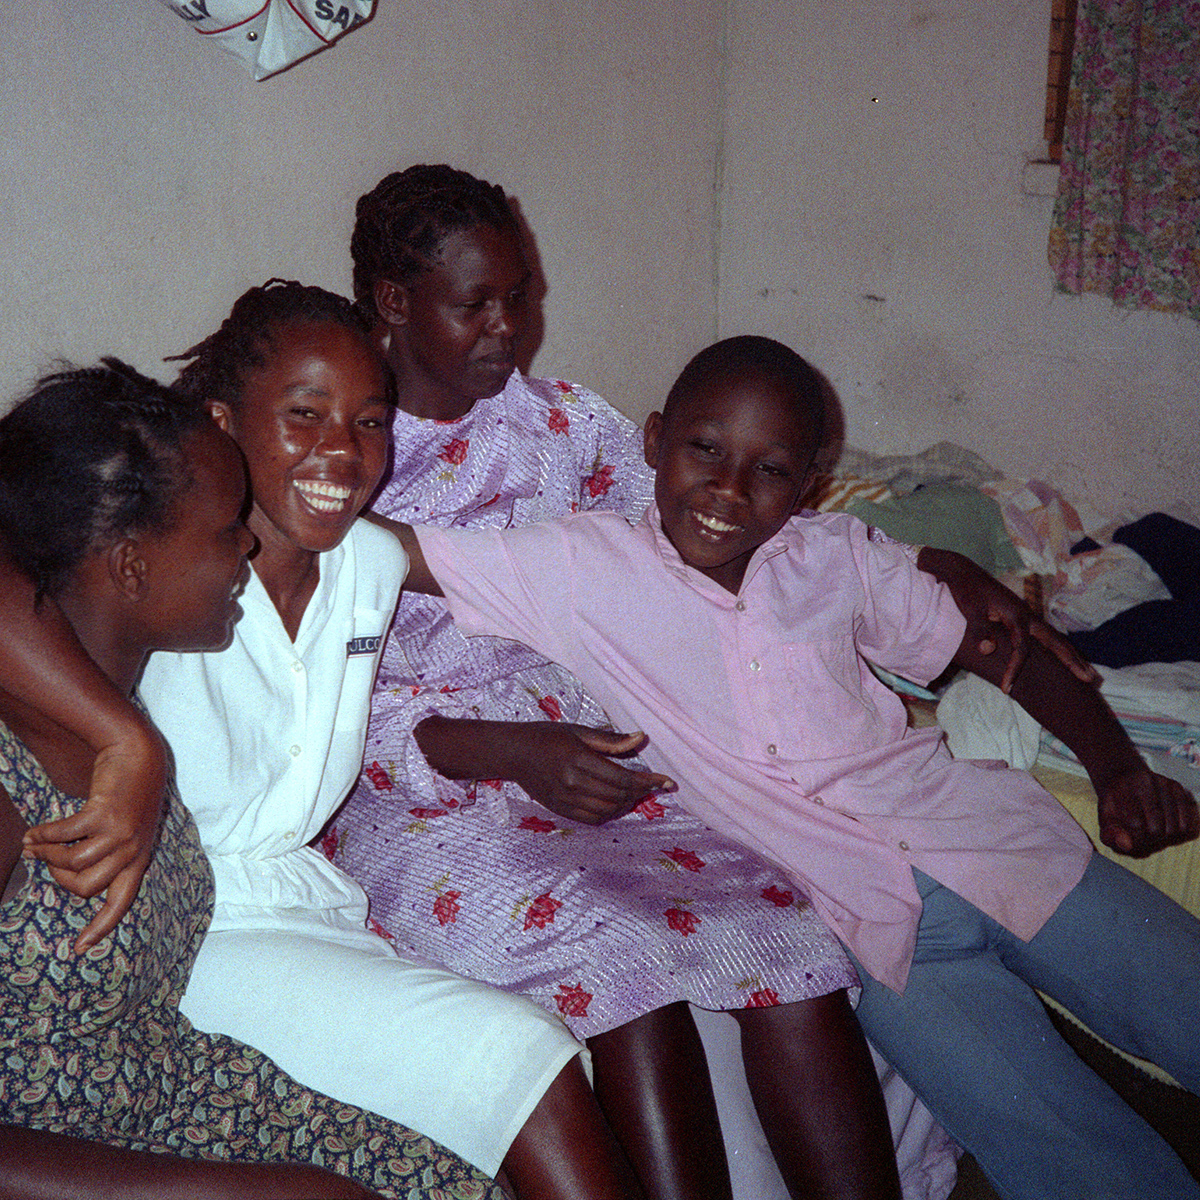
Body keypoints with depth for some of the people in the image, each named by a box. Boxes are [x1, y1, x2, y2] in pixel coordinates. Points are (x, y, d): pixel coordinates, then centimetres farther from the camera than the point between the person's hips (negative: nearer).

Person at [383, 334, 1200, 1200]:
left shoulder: (840, 557, 4)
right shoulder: (583, 568, -4)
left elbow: (1014, 652, 10)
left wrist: (1119, 770, -1)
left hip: (988, 839, 4)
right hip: (872, 924, -3)